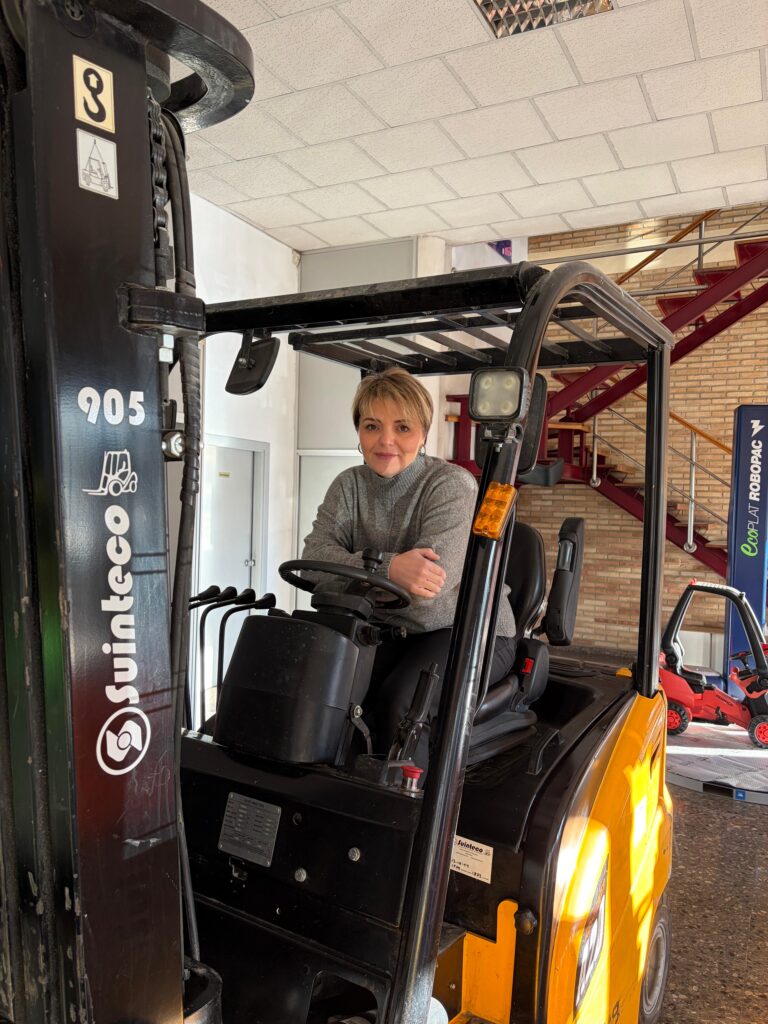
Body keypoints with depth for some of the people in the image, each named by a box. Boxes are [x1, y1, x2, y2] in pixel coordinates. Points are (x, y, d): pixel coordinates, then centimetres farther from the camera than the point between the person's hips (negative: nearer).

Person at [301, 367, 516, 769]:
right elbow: (314, 556, -15)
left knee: (398, 704, -29)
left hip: (470, 630, -4)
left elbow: (430, 584, -27)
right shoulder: (349, 486, 2)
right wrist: (388, 567, -32)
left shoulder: (452, 485, -15)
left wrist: (353, 570, -20)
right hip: (392, 630, 5)